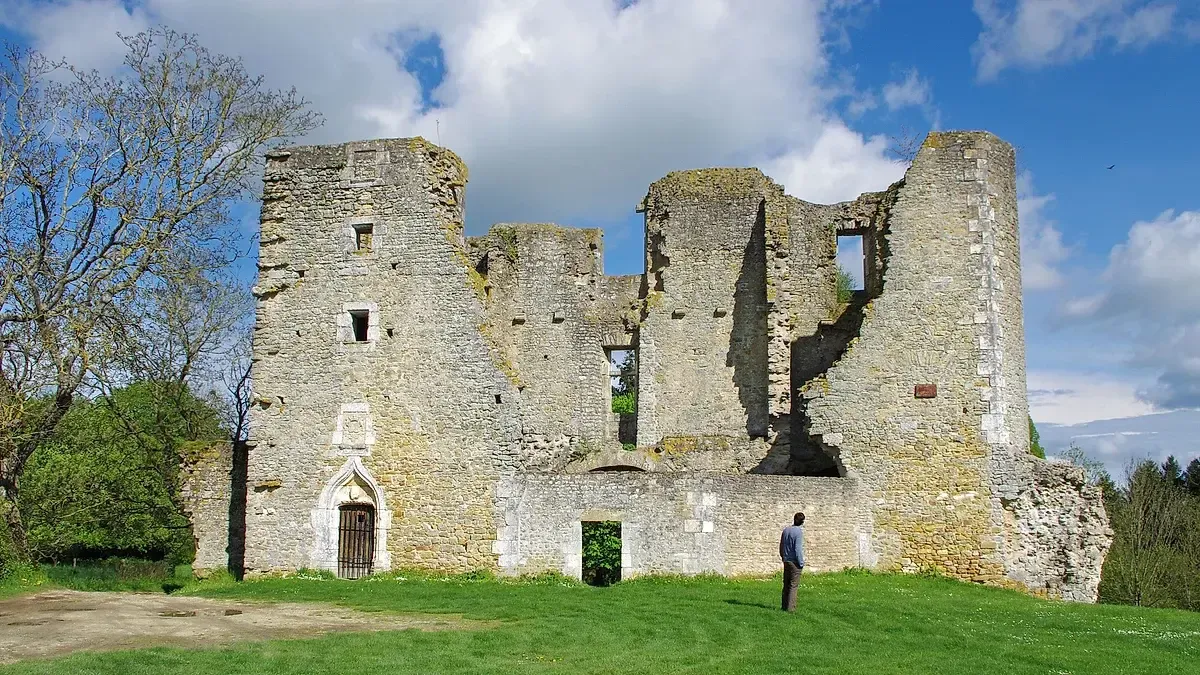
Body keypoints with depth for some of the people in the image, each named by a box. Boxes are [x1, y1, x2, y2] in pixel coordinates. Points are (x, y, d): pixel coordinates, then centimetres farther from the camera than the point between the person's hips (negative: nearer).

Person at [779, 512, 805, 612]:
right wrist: (801, 563, -9)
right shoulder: (799, 532, -15)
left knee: (786, 585, 13)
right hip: (795, 562, -7)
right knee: (793, 585, -3)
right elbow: (798, 549, -17)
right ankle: (790, 607, -5)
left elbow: (781, 546, 15)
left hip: (786, 561, 7)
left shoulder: (786, 530, 8)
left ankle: (785, 606, 17)